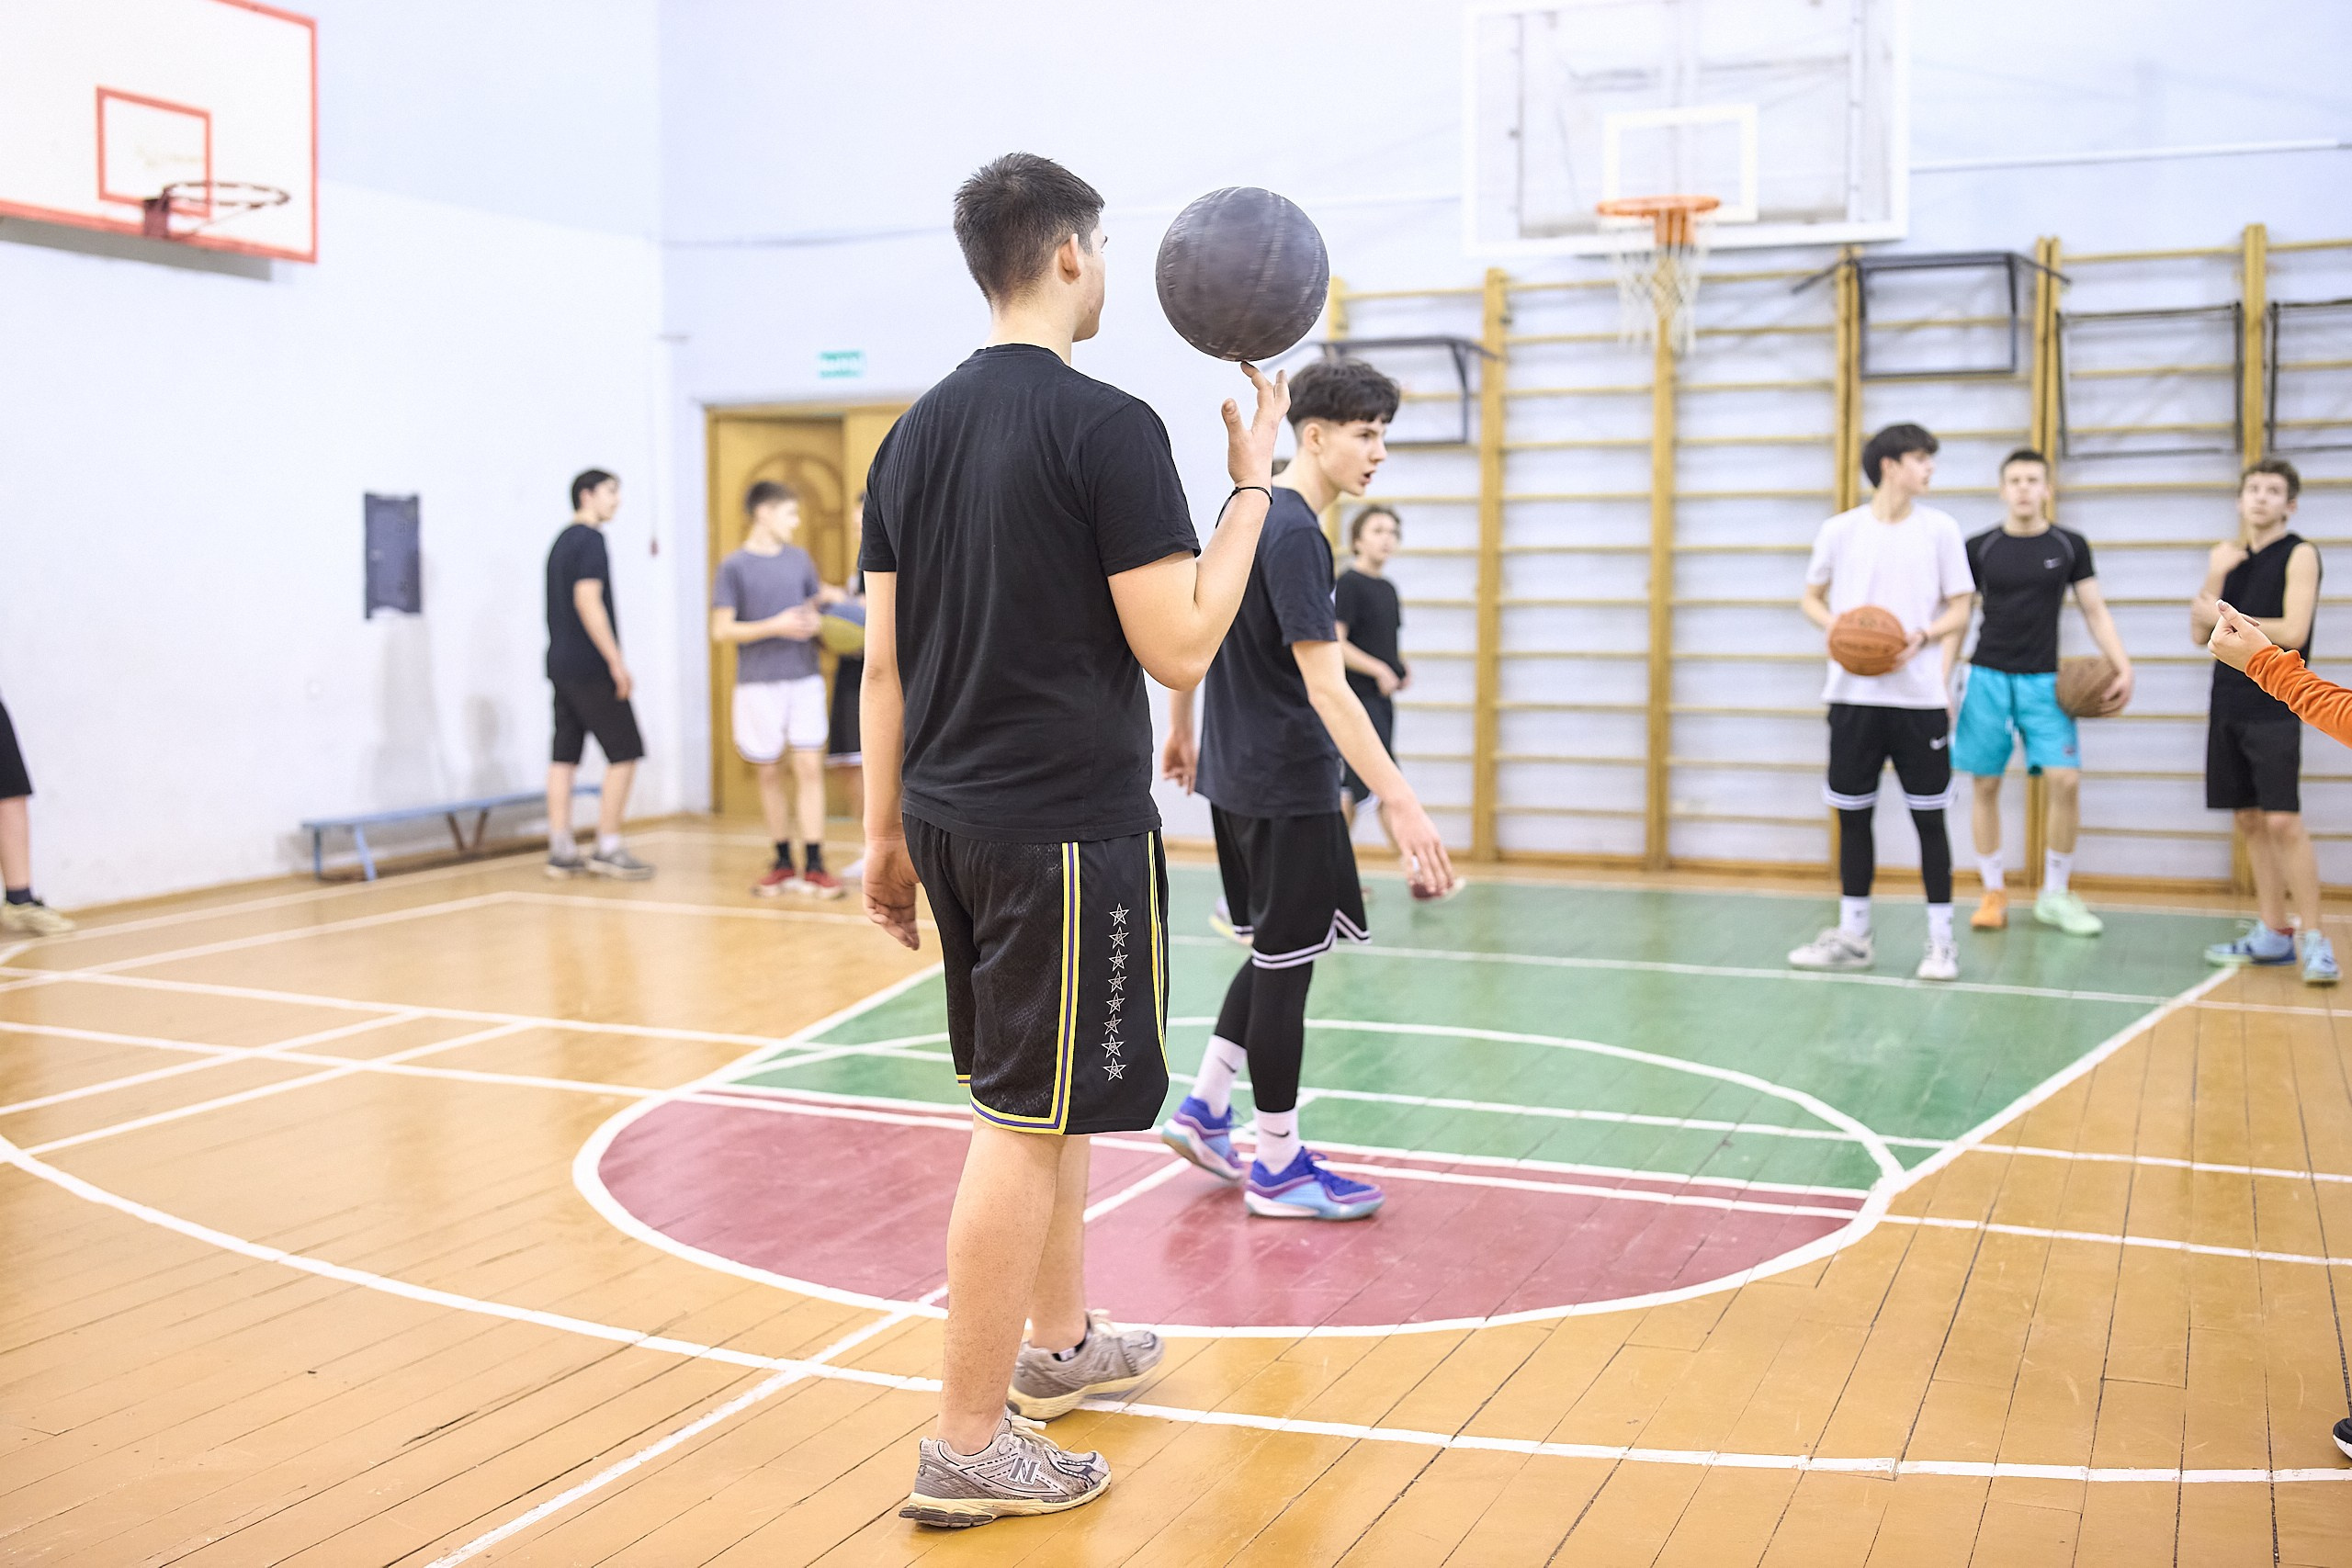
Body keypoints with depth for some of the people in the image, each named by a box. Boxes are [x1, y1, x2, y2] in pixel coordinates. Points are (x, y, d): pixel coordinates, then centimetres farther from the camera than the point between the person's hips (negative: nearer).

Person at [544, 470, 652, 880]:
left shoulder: (562, 541, 19)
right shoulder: (590, 540, -11)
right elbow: (588, 601, -20)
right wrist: (617, 662, -19)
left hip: (561, 666, 9)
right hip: (591, 668, -9)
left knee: (565, 756, 7)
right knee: (624, 753, -4)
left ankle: (561, 851, 8)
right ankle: (607, 849, -3)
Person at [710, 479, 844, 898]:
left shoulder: (799, 559, 10)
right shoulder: (735, 567, -4)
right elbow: (721, 630, -8)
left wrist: (824, 603, -4)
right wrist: (775, 626, -18)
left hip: (804, 679, 3)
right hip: (759, 685, -3)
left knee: (809, 768, -5)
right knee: (770, 773, 6)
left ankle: (814, 866, -2)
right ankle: (783, 864, 19)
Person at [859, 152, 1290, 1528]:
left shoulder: (916, 433, 10)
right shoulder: (1109, 428, -13)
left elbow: (886, 659, 11)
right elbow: (1180, 646, -15)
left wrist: (887, 832, 17)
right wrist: (1252, 484, -5)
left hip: (952, 818, 8)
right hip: (1069, 827, -8)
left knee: (1047, 1092, 22)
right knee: (1028, 1119, -1)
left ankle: (1061, 1344, 38)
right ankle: (971, 1449, 7)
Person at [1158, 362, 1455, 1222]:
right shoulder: (1294, 533, -20)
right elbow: (1325, 686, -26)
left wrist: (1180, 729, 30)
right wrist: (1399, 801, -29)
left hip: (1238, 774, 9)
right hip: (1287, 786, -9)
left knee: (1278, 953, 20)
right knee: (1285, 964, 1)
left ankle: (1204, 1109, 25)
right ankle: (1278, 1167, 12)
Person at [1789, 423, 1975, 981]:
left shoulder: (1940, 528, 3)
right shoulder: (1839, 531, 3)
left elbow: (1960, 607, 6)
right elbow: (1812, 598, 13)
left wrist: (1922, 636, -14)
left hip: (1919, 697, -1)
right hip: (1854, 695, 1)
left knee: (1929, 816, 1)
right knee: (1853, 814, 7)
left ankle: (1941, 940, 10)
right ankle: (1852, 935, 19)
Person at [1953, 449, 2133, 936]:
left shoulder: (2069, 546, 5)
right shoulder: (1979, 548, 3)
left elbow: (2095, 610, 8)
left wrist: (2123, 666, -5)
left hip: (2044, 680, 0)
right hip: (1987, 676, 0)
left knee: (2066, 780, -9)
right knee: (1986, 785, 1)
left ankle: (2054, 895, 6)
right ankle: (1994, 893, 13)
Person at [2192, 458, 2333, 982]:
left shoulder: (2299, 554, -5)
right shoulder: (2227, 556, 13)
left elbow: (2293, 632, -16)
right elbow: (2201, 634, 9)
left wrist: (2225, 617, -10)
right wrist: (2216, 578, -5)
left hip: (2274, 707, -6)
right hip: (2228, 705, 6)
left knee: (2282, 820, -13)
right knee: (2249, 820, 9)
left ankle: (2315, 940, -8)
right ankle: (2271, 934, 16)